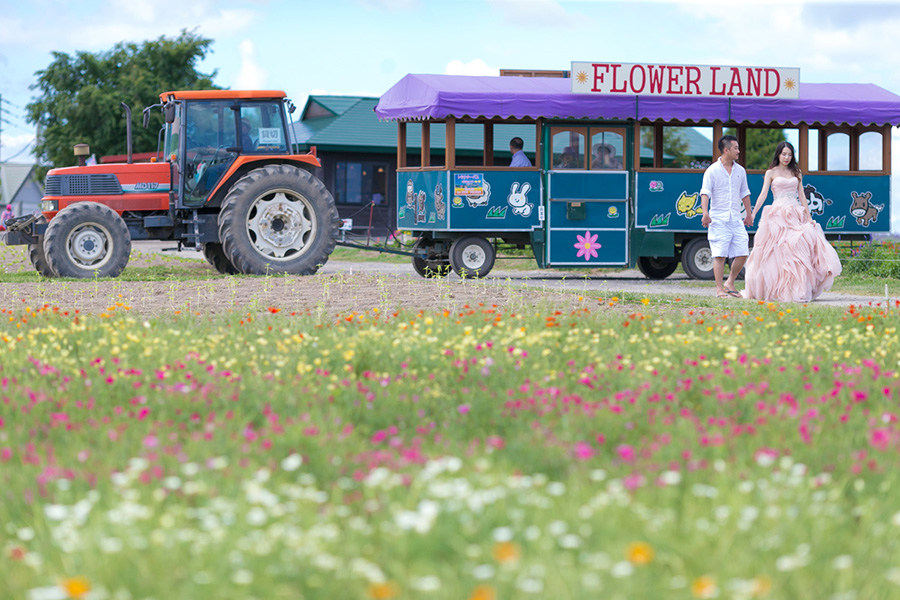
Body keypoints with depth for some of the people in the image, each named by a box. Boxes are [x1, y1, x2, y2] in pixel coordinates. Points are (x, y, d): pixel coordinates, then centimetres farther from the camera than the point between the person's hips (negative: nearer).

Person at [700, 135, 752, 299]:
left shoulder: (740, 171, 13)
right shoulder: (712, 171, -3)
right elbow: (705, 193, -11)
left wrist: (749, 214, 26)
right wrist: (705, 213, -24)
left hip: (736, 219, 5)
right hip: (718, 220, -5)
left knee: (742, 254, 0)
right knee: (720, 255, -7)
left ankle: (730, 283, 17)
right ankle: (719, 289, -1)